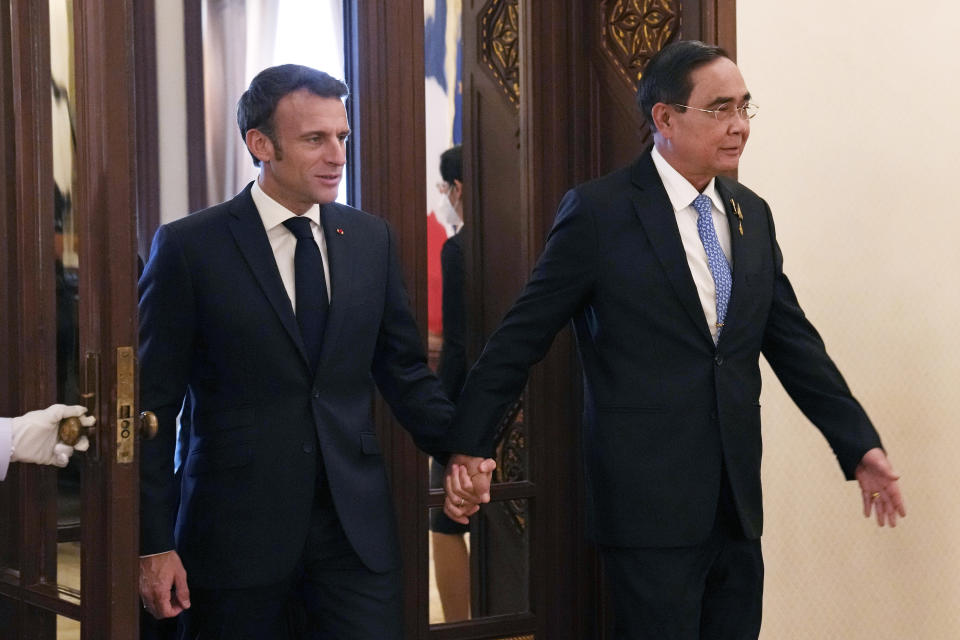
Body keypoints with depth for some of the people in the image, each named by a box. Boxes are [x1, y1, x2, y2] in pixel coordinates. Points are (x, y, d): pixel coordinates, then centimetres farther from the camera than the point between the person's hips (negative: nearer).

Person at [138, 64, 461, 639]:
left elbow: (404, 370, 14)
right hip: (237, 525, -3)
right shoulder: (189, 248, -4)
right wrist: (154, 545, -8)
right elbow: (153, 406, -4)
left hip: (357, 525, 3)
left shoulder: (372, 239, 8)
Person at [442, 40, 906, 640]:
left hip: (738, 497, 6)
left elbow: (793, 339, 14)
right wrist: (469, 446, -6)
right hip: (649, 496, -6)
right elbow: (522, 336, -5)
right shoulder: (600, 211, -7)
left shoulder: (752, 214, 11)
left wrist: (860, 444, 8)